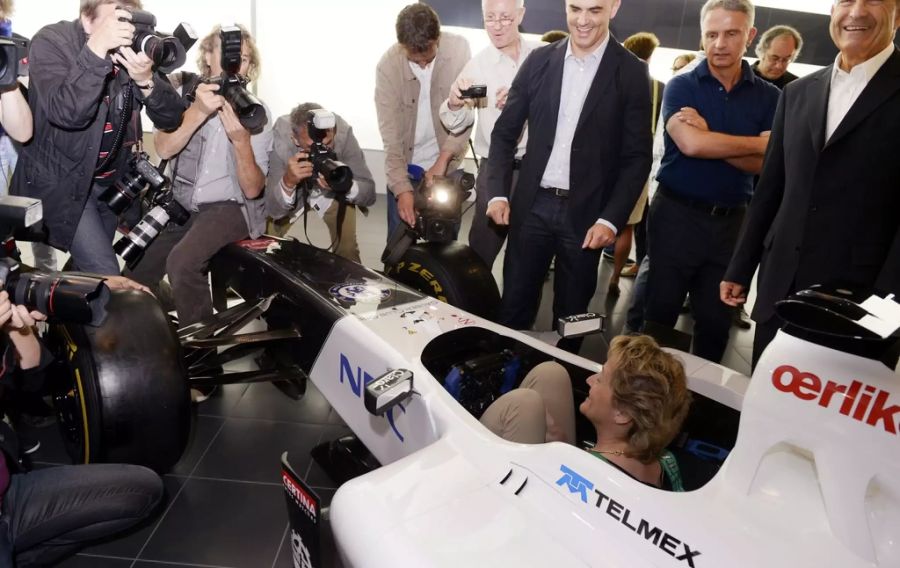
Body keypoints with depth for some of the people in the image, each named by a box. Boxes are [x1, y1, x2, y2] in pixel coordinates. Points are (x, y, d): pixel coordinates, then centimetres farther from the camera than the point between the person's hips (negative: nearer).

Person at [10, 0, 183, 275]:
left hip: (113, 178, 5)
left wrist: (146, 80, -31)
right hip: (59, 179, -5)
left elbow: (170, 118, -12)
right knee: (104, 274, -11)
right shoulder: (51, 42, -18)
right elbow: (66, 113, -35)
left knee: (88, 265, 20)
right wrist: (96, 50, -44)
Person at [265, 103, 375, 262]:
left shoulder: (343, 132, -34)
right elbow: (273, 210, -35)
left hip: (333, 191, 0)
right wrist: (288, 182, -55)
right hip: (290, 191, 0)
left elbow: (369, 194, -30)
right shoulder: (278, 140, -36)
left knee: (347, 249, -10)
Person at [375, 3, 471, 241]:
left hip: (447, 165, 0)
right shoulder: (388, 65, -14)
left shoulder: (458, 48, -13)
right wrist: (402, 188, -24)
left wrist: (442, 159, -22)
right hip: (405, 165, 0)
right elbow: (390, 133, -15)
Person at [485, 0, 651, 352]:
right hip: (532, 205, 2)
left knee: (571, 313, 12)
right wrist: (498, 192, -4)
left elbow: (637, 156, -5)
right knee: (514, 305, 10)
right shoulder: (540, 60, 3)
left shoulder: (631, 72, -4)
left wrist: (611, 219, -13)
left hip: (585, 213, -2)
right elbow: (505, 132, 7)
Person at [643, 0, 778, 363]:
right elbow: (689, 144, -20)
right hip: (677, 214, -2)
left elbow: (766, 163, -8)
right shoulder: (681, 86, -3)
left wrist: (710, 139, -19)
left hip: (732, 220, 3)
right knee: (660, 311, 7)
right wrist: (757, 143, -12)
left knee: (717, 320, 13)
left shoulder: (769, 96, 3)